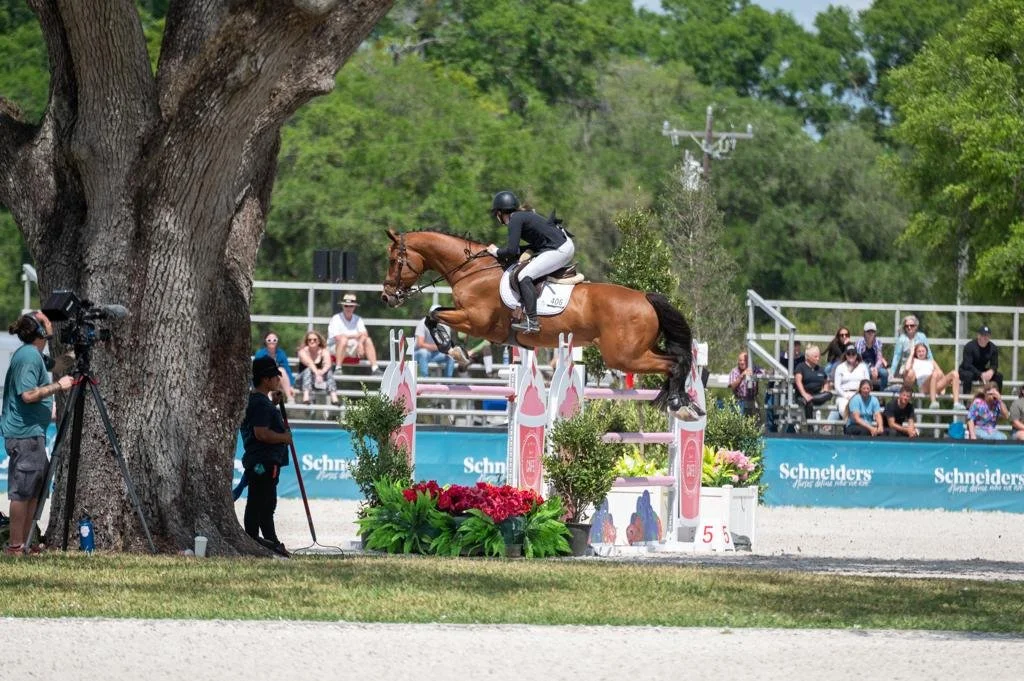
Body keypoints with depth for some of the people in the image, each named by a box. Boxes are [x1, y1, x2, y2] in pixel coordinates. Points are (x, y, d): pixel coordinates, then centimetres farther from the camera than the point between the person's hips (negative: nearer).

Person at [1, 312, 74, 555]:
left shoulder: (30, 354, 17)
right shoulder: (29, 356, -15)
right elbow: (28, 394, -23)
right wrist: (58, 386, -17)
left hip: (32, 432, 11)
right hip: (25, 433, -11)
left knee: (35, 489, 13)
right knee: (23, 490, -7)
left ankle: (24, 543, 17)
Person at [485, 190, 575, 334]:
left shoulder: (515, 220, -10)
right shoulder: (523, 216, 19)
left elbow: (512, 251, -17)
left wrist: (496, 252, 3)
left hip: (559, 250, -10)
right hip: (566, 245, 10)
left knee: (525, 276, -15)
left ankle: (532, 322, -20)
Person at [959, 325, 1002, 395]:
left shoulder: (993, 348, -6)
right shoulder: (970, 346, -21)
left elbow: (994, 364, -5)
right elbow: (967, 365, -28)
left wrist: (991, 371, -33)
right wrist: (981, 375, -41)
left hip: (982, 372, 5)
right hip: (966, 371, -5)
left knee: (999, 376, -16)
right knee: (968, 375, -39)